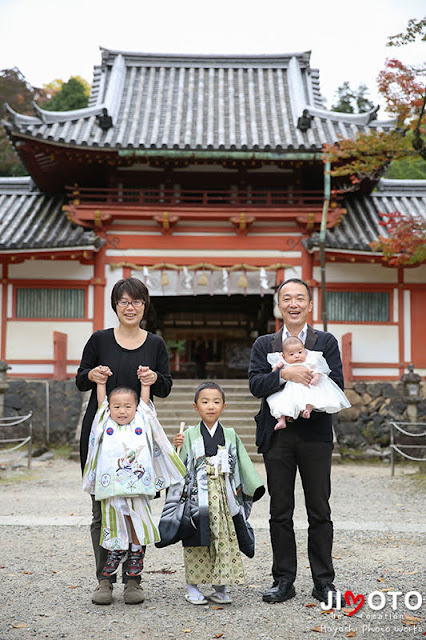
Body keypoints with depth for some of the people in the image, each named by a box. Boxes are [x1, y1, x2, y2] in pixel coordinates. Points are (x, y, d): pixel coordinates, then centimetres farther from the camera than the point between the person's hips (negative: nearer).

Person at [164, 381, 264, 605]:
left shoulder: (230, 436, 9)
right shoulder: (189, 435, 3)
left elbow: (243, 464, 12)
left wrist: (252, 488, 6)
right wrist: (176, 447, -16)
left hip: (224, 495, 2)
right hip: (198, 498, -2)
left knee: (224, 539, 2)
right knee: (197, 542, 1)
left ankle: (220, 588, 13)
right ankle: (192, 587, 14)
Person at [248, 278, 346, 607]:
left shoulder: (327, 342, 7)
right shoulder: (264, 344, 10)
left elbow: (336, 385, -3)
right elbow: (255, 384, -3)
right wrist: (285, 374, -19)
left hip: (315, 434, -1)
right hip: (277, 435, 1)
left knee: (319, 512, 4)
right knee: (280, 512, 6)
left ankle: (324, 582, 14)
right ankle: (283, 580, 16)